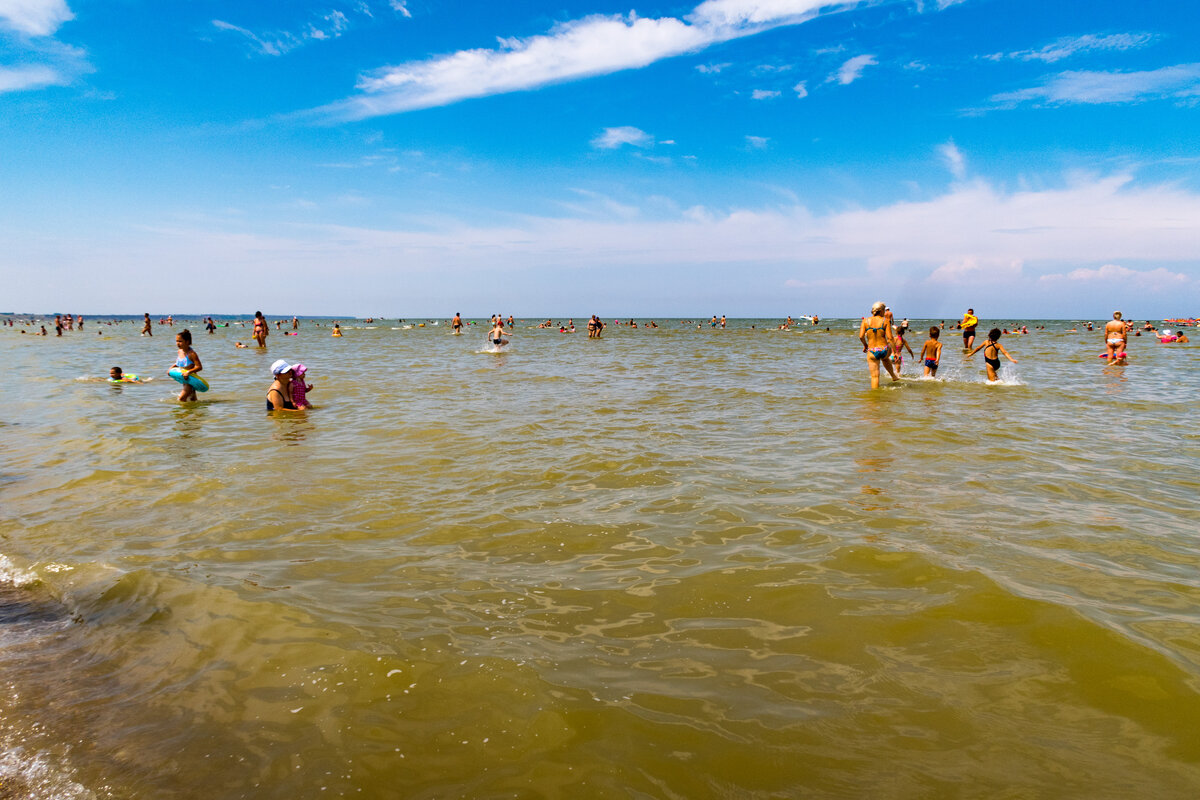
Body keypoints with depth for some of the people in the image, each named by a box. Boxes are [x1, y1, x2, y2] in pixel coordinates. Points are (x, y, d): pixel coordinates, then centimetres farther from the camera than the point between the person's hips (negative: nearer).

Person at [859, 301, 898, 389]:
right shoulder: (885, 320, -4)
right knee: (884, 358, 40)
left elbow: (861, 336, -8)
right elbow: (890, 337, -8)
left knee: (875, 376, 6)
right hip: (884, 350, 1)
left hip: (872, 351, -1)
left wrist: (865, 345, 12)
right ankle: (893, 376, 48)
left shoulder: (866, 320, -2)